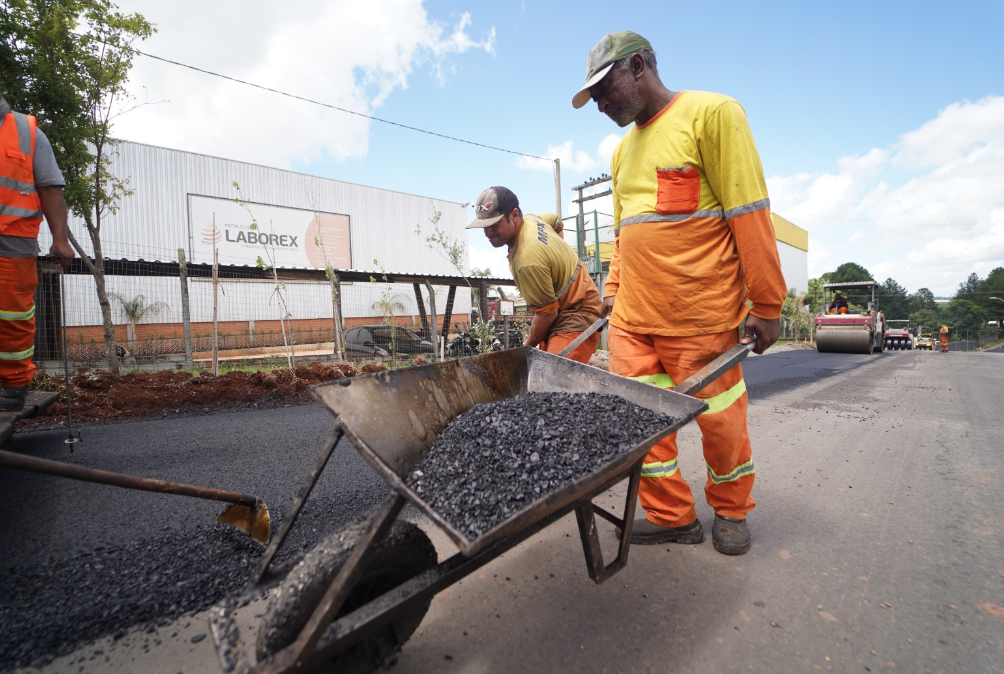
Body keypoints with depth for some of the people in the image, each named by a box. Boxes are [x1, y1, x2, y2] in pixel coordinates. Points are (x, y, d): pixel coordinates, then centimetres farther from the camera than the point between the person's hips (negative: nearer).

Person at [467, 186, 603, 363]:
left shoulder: (528, 259, -29)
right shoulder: (530, 218, 2)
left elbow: (547, 313, -23)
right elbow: (556, 221, 26)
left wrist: (527, 346, -6)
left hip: (577, 318, -11)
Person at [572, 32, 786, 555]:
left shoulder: (711, 113, -2)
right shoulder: (623, 150, 20)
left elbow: (749, 213, -7)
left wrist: (765, 305, -9)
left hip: (700, 315, -6)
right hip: (631, 319, 6)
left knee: (721, 424, 8)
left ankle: (730, 510, 35)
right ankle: (672, 516, 24)